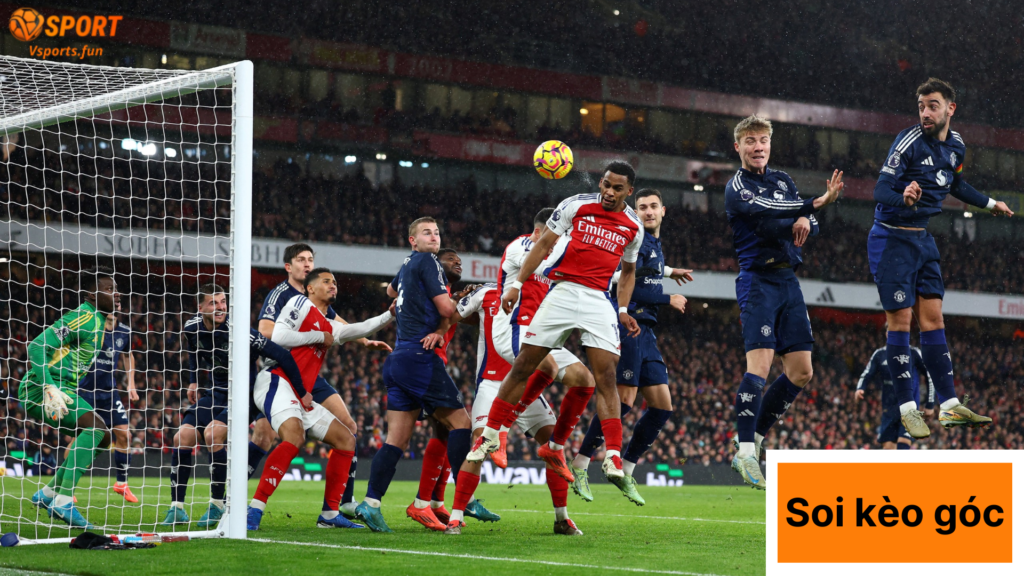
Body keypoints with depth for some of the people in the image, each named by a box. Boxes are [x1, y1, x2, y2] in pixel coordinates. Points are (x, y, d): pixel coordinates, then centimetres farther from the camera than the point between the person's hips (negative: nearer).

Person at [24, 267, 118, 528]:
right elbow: (37, 347, -22)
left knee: (101, 436, 12)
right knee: (94, 426, -25)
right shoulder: (82, 318, -14)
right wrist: (49, 389, -31)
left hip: (61, 389, 10)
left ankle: (50, 493, 18)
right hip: (40, 389, -10)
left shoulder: (97, 321, 17)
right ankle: (64, 501, -27)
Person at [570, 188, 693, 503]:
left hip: (645, 332, 9)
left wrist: (668, 272, 34)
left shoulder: (655, 244, 20)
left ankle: (625, 469, 14)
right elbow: (627, 285, -18)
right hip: (628, 325, -9)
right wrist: (669, 299, -9)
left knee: (663, 406, 5)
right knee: (624, 399, -17)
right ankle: (579, 465, -8)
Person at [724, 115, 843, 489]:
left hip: (789, 281, 7)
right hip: (758, 279, -7)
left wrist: (805, 223, -12)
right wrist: (815, 205, -31)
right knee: (760, 363, -19)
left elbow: (810, 225, 13)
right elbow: (767, 216, -22)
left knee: (801, 372, 4)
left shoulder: (782, 180, 18)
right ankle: (745, 450, -17)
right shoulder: (737, 186, -3)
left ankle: (754, 437, 14)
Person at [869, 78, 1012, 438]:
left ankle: (949, 407, 8)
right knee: (900, 320, -7)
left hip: (923, 239, 7)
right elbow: (880, 189, -24)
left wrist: (990, 203, 34)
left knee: (933, 319, 6)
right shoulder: (908, 142, -18)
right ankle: (907, 409, -2)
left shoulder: (956, 145, 4)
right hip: (891, 240, -7)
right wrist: (903, 197, -45)